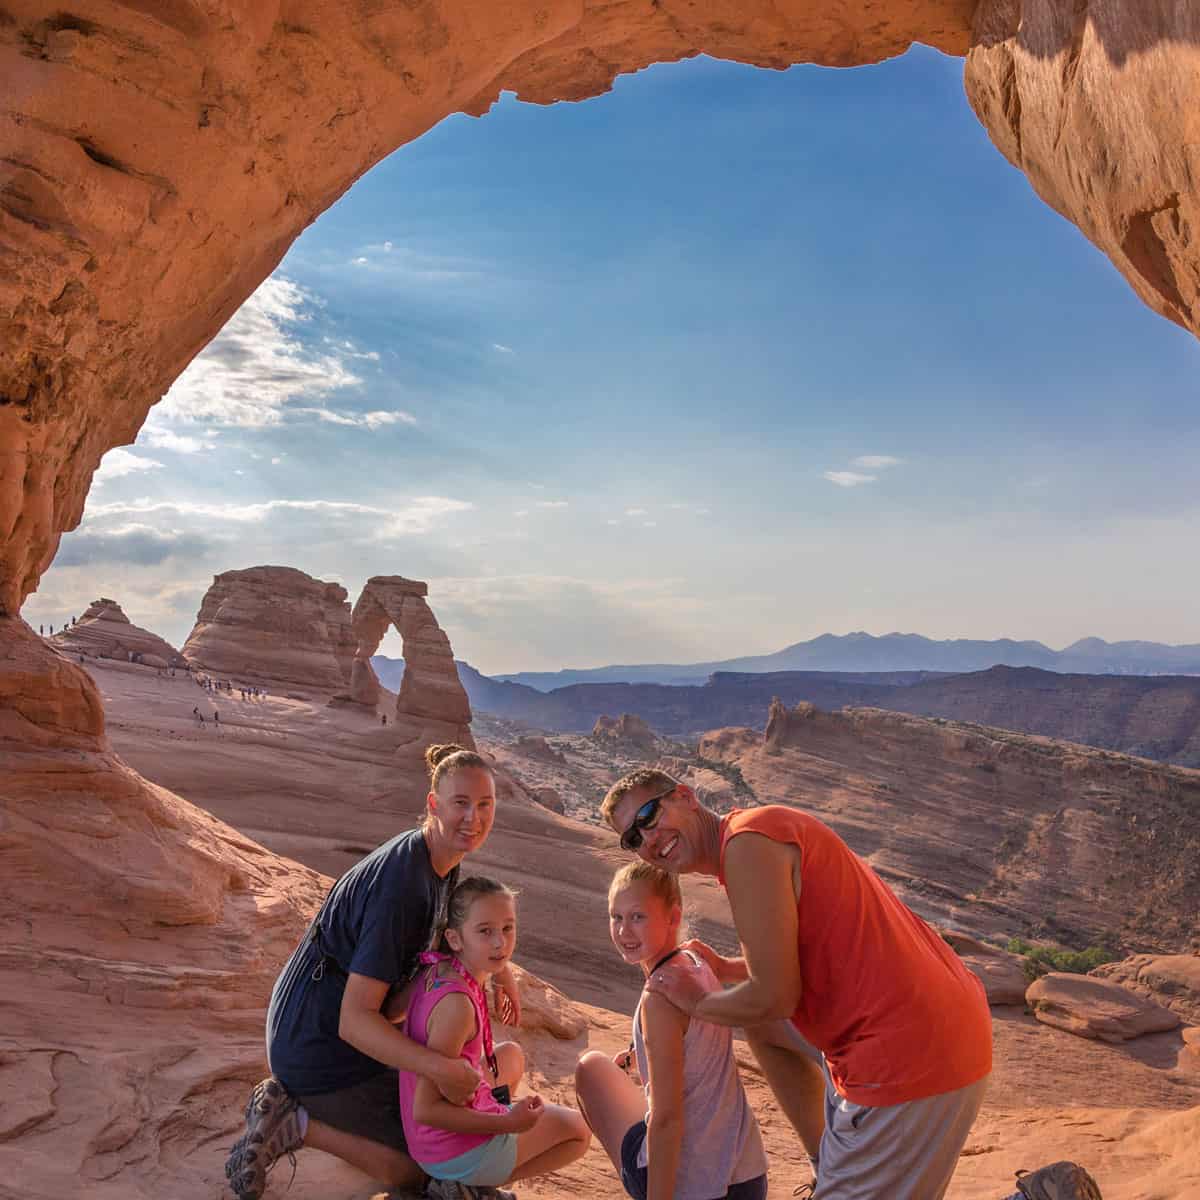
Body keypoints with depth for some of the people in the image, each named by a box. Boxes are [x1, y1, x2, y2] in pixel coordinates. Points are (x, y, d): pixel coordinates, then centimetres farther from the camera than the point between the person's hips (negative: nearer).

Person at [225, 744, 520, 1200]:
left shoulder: (441, 861, -1)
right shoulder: (401, 885, -30)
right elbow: (354, 1020, -30)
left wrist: (497, 968, 7)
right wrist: (438, 1066, -40)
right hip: (320, 1049, -8)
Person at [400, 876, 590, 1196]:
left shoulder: (437, 971, -5)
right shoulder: (457, 1003, -31)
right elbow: (425, 1109, -28)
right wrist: (509, 1124, -23)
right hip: (456, 1154, -8)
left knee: (511, 1055, 32)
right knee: (578, 1130, 13)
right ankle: (467, 1186, 0)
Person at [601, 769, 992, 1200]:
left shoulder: (747, 840, -16)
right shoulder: (769, 828, 14)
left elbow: (773, 997, -17)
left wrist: (699, 1002, 1)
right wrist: (724, 969, 16)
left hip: (913, 1055, -10)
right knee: (762, 1025, 24)